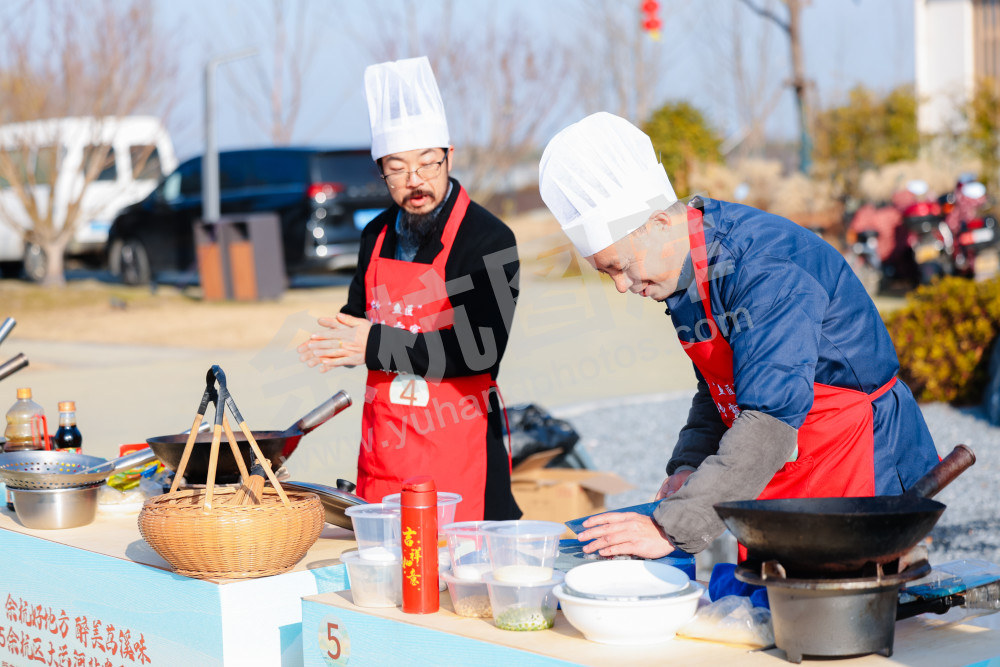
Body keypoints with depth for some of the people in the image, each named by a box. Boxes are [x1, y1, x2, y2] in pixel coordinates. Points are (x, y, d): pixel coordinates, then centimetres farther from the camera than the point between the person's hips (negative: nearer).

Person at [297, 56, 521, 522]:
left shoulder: (488, 239, -11)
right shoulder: (377, 236, 10)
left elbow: (480, 349, -21)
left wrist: (376, 345, -18)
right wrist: (338, 344, -3)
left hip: (458, 447, -6)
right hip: (382, 449, 6)